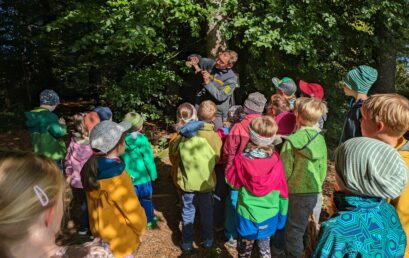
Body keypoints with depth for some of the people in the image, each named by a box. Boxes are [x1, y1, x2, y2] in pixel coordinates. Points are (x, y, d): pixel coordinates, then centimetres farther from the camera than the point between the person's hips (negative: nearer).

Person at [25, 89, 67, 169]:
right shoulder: (49, 116, -20)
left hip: (39, 153, 8)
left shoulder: (32, 115, 6)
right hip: (52, 154, -8)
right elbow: (59, 132, -29)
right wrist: (62, 124, -6)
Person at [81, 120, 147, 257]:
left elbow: (98, 204, 3)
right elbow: (134, 212, -22)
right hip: (121, 240, -7)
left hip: (99, 232, 7)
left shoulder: (92, 169, -11)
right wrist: (140, 229, -2)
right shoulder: (118, 178, -34)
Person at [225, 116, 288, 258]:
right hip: (269, 215, 2)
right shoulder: (276, 161, -16)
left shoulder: (241, 160, -21)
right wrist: (282, 214, 9)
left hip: (247, 215, -1)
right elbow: (282, 190, -5)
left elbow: (230, 182, -4)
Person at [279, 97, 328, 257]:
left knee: (295, 230, 10)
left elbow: (285, 170, -13)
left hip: (298, 193, -5)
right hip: (316, 192, 5)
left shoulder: (292, 141, -19)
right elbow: (323, 168, 6)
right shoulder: (321, 139, -3)